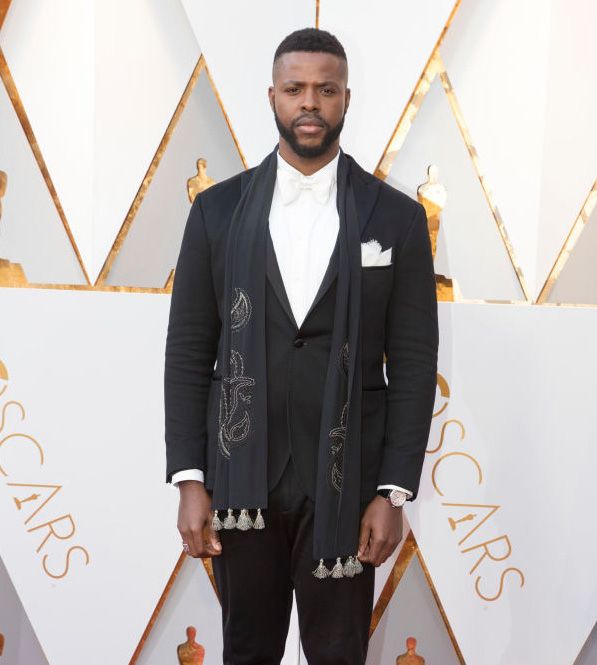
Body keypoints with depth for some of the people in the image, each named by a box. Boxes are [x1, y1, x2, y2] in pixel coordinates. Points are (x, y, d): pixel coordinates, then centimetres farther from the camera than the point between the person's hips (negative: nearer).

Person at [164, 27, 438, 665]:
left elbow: (413, 364, -1)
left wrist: (394, 492, -6)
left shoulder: (396, 217, 0)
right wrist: (189, 480, -3)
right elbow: (188, 351, 3)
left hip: (346, 480, -1)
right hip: (241, 476, 1)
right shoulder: (217, 209, 2)